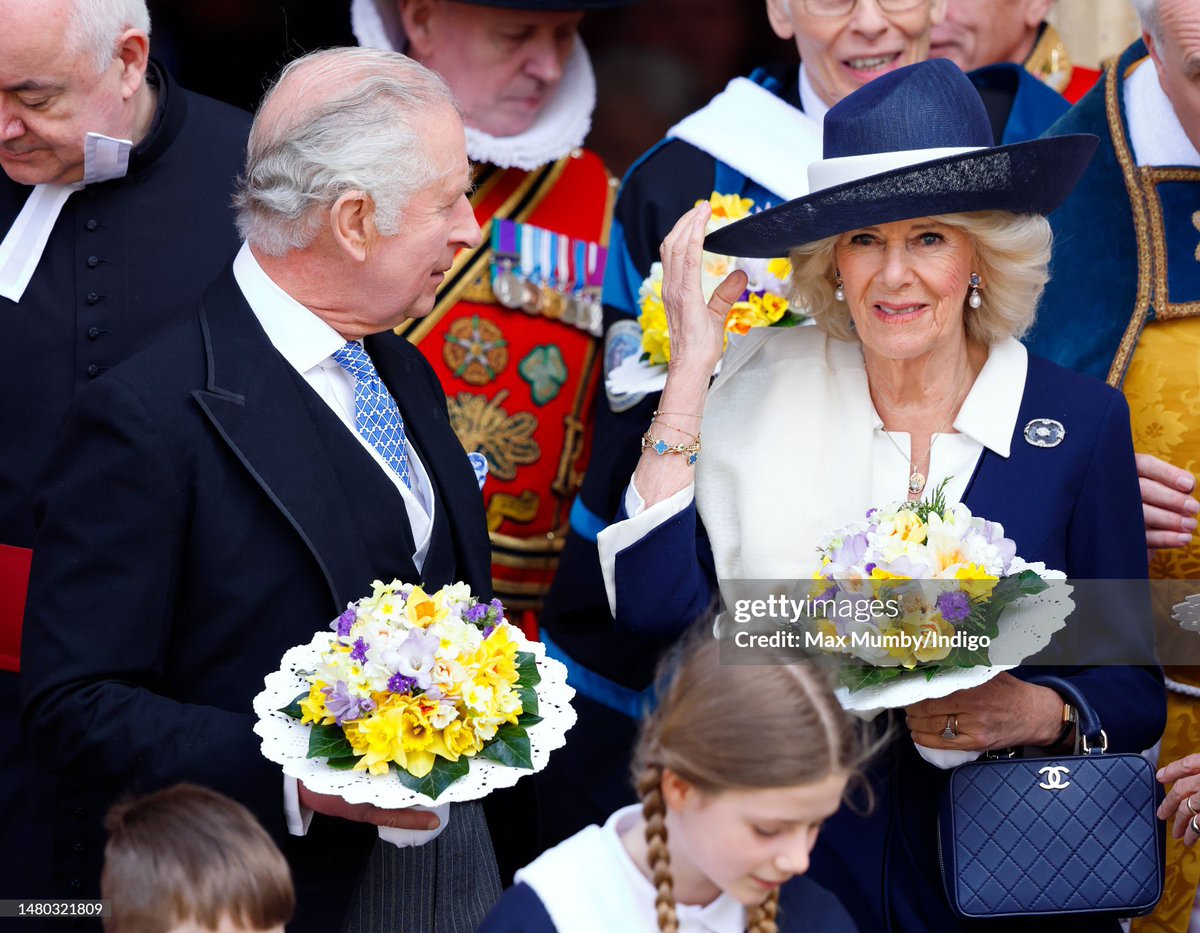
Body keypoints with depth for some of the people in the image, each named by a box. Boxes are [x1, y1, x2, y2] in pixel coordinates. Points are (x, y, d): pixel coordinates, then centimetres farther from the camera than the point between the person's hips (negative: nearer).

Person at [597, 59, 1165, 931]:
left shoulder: (1078, 421, -3)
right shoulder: (766, 390, -1)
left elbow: (1135, 693, 1)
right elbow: (653, 605, -12)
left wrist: (1040, 713, -21)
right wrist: (689, 371, -11)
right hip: (796, 854, 1)